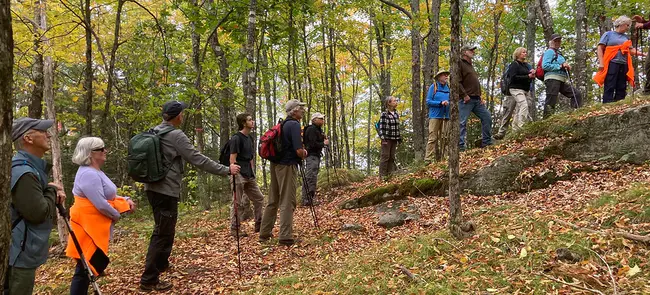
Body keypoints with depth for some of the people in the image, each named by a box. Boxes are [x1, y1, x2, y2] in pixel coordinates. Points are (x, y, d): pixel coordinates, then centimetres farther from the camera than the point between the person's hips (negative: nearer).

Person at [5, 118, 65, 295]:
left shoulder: (33, 167, 12)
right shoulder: (22, 172, -21)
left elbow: (41, 199, 25)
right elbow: (39, 213, -25)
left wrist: (55, 193, 4)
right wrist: (52, 190, -9)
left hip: (24, 252, 11)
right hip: (19, 255, -11)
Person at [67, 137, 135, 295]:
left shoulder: (95, 171, 14)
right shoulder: (88, 174, -22)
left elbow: (108, 195, 20)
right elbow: (101, 204, -26)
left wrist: (125, 200, 3)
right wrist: (116, 215, -10)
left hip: (96, 227, 11)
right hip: (88, 227, -11)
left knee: (95, 264, 18)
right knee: (85, 268, -2)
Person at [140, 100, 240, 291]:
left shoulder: (154, 132, 10)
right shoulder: (176, 135, -17)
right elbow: (198, 160, -19)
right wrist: (226, 170, -13)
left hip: (154, 188, 9)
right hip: (166, 191, -9)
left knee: (165, 229, 25)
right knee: (162, 233, -4)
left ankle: (161, 264, 40)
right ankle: (149, 280, 0)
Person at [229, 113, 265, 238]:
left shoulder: (249, 138, 15)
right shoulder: (236, 138, -10)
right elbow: (232, 159, -15)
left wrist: (253, 173, 17)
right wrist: (235, 176, -20)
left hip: (249, 176, 9)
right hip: (239, 175, -9)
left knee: (259, 198, 10)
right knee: (238, 203, -3)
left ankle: (259, 225, 19)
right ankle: (234, 229, 7)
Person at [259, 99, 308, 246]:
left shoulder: (284, 124, 15)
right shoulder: (294, 125, -13)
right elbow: (299, 150, -21)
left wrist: (301, 152, 13)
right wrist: (303, 154, 1)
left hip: (276, 164, 9)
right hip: (287, 166, -9)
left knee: (273, 200, 14)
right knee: (287, 202, -6)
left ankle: (264, 234, 21)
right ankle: (285, 237, -6)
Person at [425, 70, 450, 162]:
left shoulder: (448, 88, 12)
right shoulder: (433, 87, 0)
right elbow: (428, 101, -4)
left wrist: (449, 103, -3)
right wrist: (441, 103, -14)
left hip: (445, 116, 5)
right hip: (435, 116, -5)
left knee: (443, 138, 4)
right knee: (433, 138, -9)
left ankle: (440, 159, 10)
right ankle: (428, 159, -10)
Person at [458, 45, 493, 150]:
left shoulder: (470, 65, 24)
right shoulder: (460, 63, -5)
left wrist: (480, 96, 16)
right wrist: (464, 95, -20)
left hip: (476, 99, 10)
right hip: (466, 100, -9)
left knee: (487, 117, 8)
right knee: (462, 122, -9)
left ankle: (487, 142, 16)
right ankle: (461, 146, -9)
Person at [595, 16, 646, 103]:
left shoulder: (626, 37, 23)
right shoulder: (608, 34, 6)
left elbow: (631, 50, 18)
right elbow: (600, 48, -2)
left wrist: (643, 54, 3)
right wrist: (601, 63, -13)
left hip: (623, 66, 6)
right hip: (611, 64, -6)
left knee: (621, 89, 2)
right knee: (609, 88, -12)